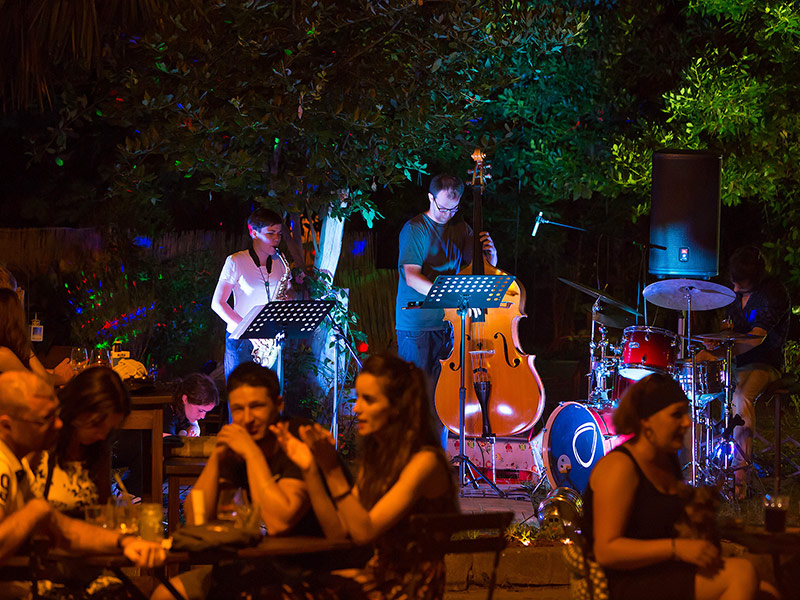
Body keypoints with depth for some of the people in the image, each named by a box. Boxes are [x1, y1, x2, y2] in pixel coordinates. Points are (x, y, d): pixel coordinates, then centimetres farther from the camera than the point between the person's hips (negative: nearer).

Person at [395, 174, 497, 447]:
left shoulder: (461, 230, 12)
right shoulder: (414, 230, -5)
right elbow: (411, 276, -16)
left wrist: (490, 253, -10)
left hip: (450, 323, 5)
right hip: (416, 326, -5)